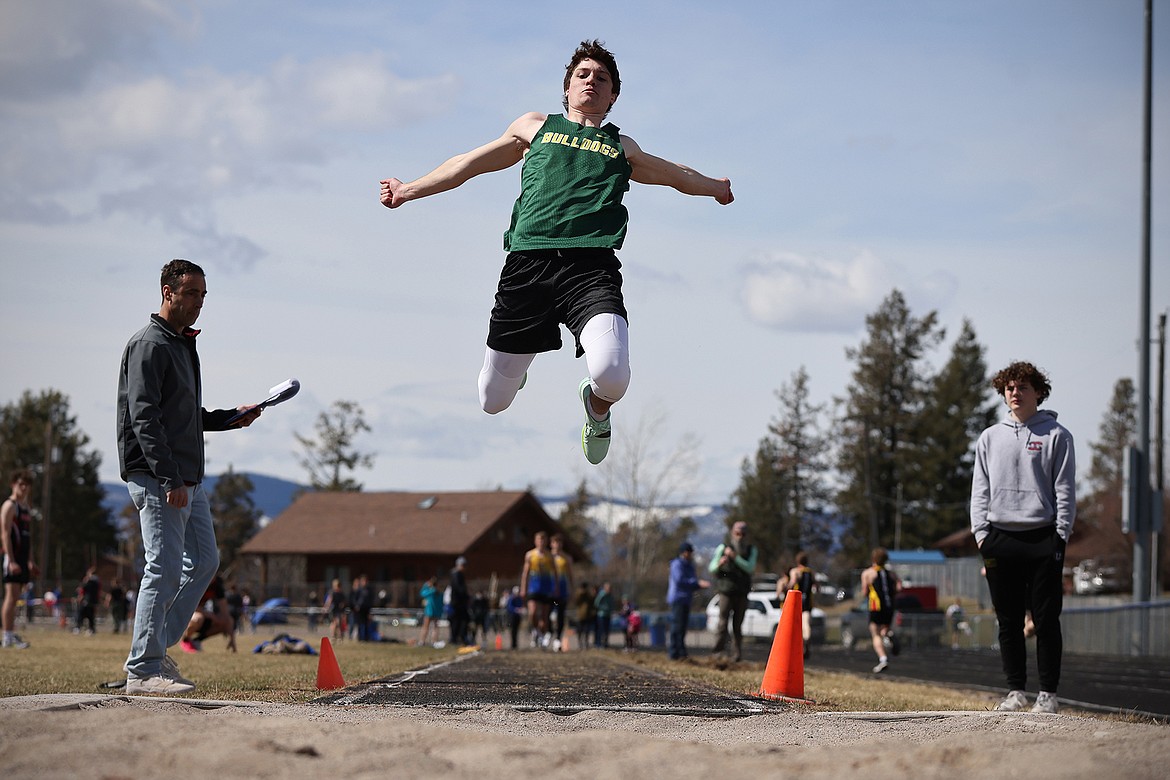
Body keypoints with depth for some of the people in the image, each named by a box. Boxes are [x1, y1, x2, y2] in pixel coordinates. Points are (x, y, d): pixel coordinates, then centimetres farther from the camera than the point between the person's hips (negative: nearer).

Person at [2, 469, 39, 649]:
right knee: (11, 595, -10)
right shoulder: (9, 506, -8)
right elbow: (5, 535, -16)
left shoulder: (25, 507, 19)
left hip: (22, 558, 9)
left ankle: (12, 634, 13)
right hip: (12, 558, -9)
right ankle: (8, 637, -12)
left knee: (14, 597, 10)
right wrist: (11, 561, -23)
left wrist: (30, 561, 21)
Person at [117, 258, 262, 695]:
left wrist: (232, 418, 13)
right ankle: (142, 671, -9)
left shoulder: (184, 346, 20)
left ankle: (158, 647, 18)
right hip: (156, 478, -10)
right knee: (165, 569, -11)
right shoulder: (149, 346, -11)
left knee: (204, 561, 13)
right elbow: (144, 418, -19)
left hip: (188, 479, 10)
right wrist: (170, 479, -25)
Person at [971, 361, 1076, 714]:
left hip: (1043, 540, -3)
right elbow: (980, 489, 13)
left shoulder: (1056, 435, 4)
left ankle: (1048, 694, 0)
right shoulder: (990, 438, 14)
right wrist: (981, 533, 1)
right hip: (1000, 540, 3)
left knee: (1046, 619, -3)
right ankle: (1015, 691, 9)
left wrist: (1061, 536, -8)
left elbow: (1065, 490, 0)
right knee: (1008, 621, 4)